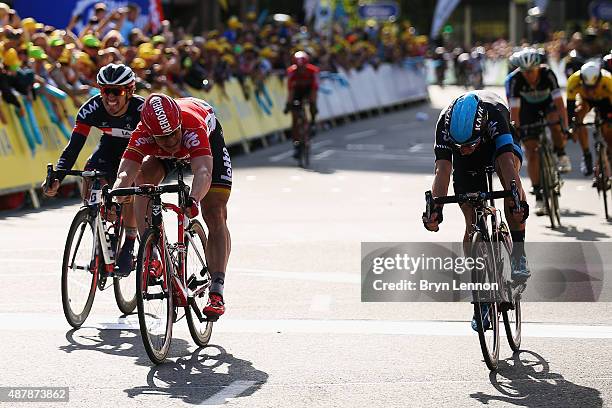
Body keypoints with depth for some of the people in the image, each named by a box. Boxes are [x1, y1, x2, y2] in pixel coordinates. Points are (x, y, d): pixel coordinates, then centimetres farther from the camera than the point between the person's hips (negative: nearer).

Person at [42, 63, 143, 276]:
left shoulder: (141, 109, -35)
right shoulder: (92, 109, -28)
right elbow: (73, 147, -28)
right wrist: (56, 177, -42)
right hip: (110, 147, 3)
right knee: (89, 187, -19)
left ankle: (128, 247, -13)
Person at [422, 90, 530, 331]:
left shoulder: (494, 114, -42)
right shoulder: (445, 122, -36)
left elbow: (508, 162, -50)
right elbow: (442, 170, -42)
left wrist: (517, 200, -63)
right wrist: (435, 208, -56)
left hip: (499, 145, -1)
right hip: (467, 167, 1)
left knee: (506, 168, -36)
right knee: (473, 227, -8)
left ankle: (518, 254, -28)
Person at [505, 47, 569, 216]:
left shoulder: (548, 74, -30)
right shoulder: (513, 80, -31)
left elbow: (559, 103, -33)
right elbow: (514, 111, -29)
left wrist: (565, 129, -40)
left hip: (547, 104, 0)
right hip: (527, 110, 0)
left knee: (554, 118, -35)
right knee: (532, 152, -9)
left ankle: (561, 156, -9)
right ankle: (539, 197, -3)